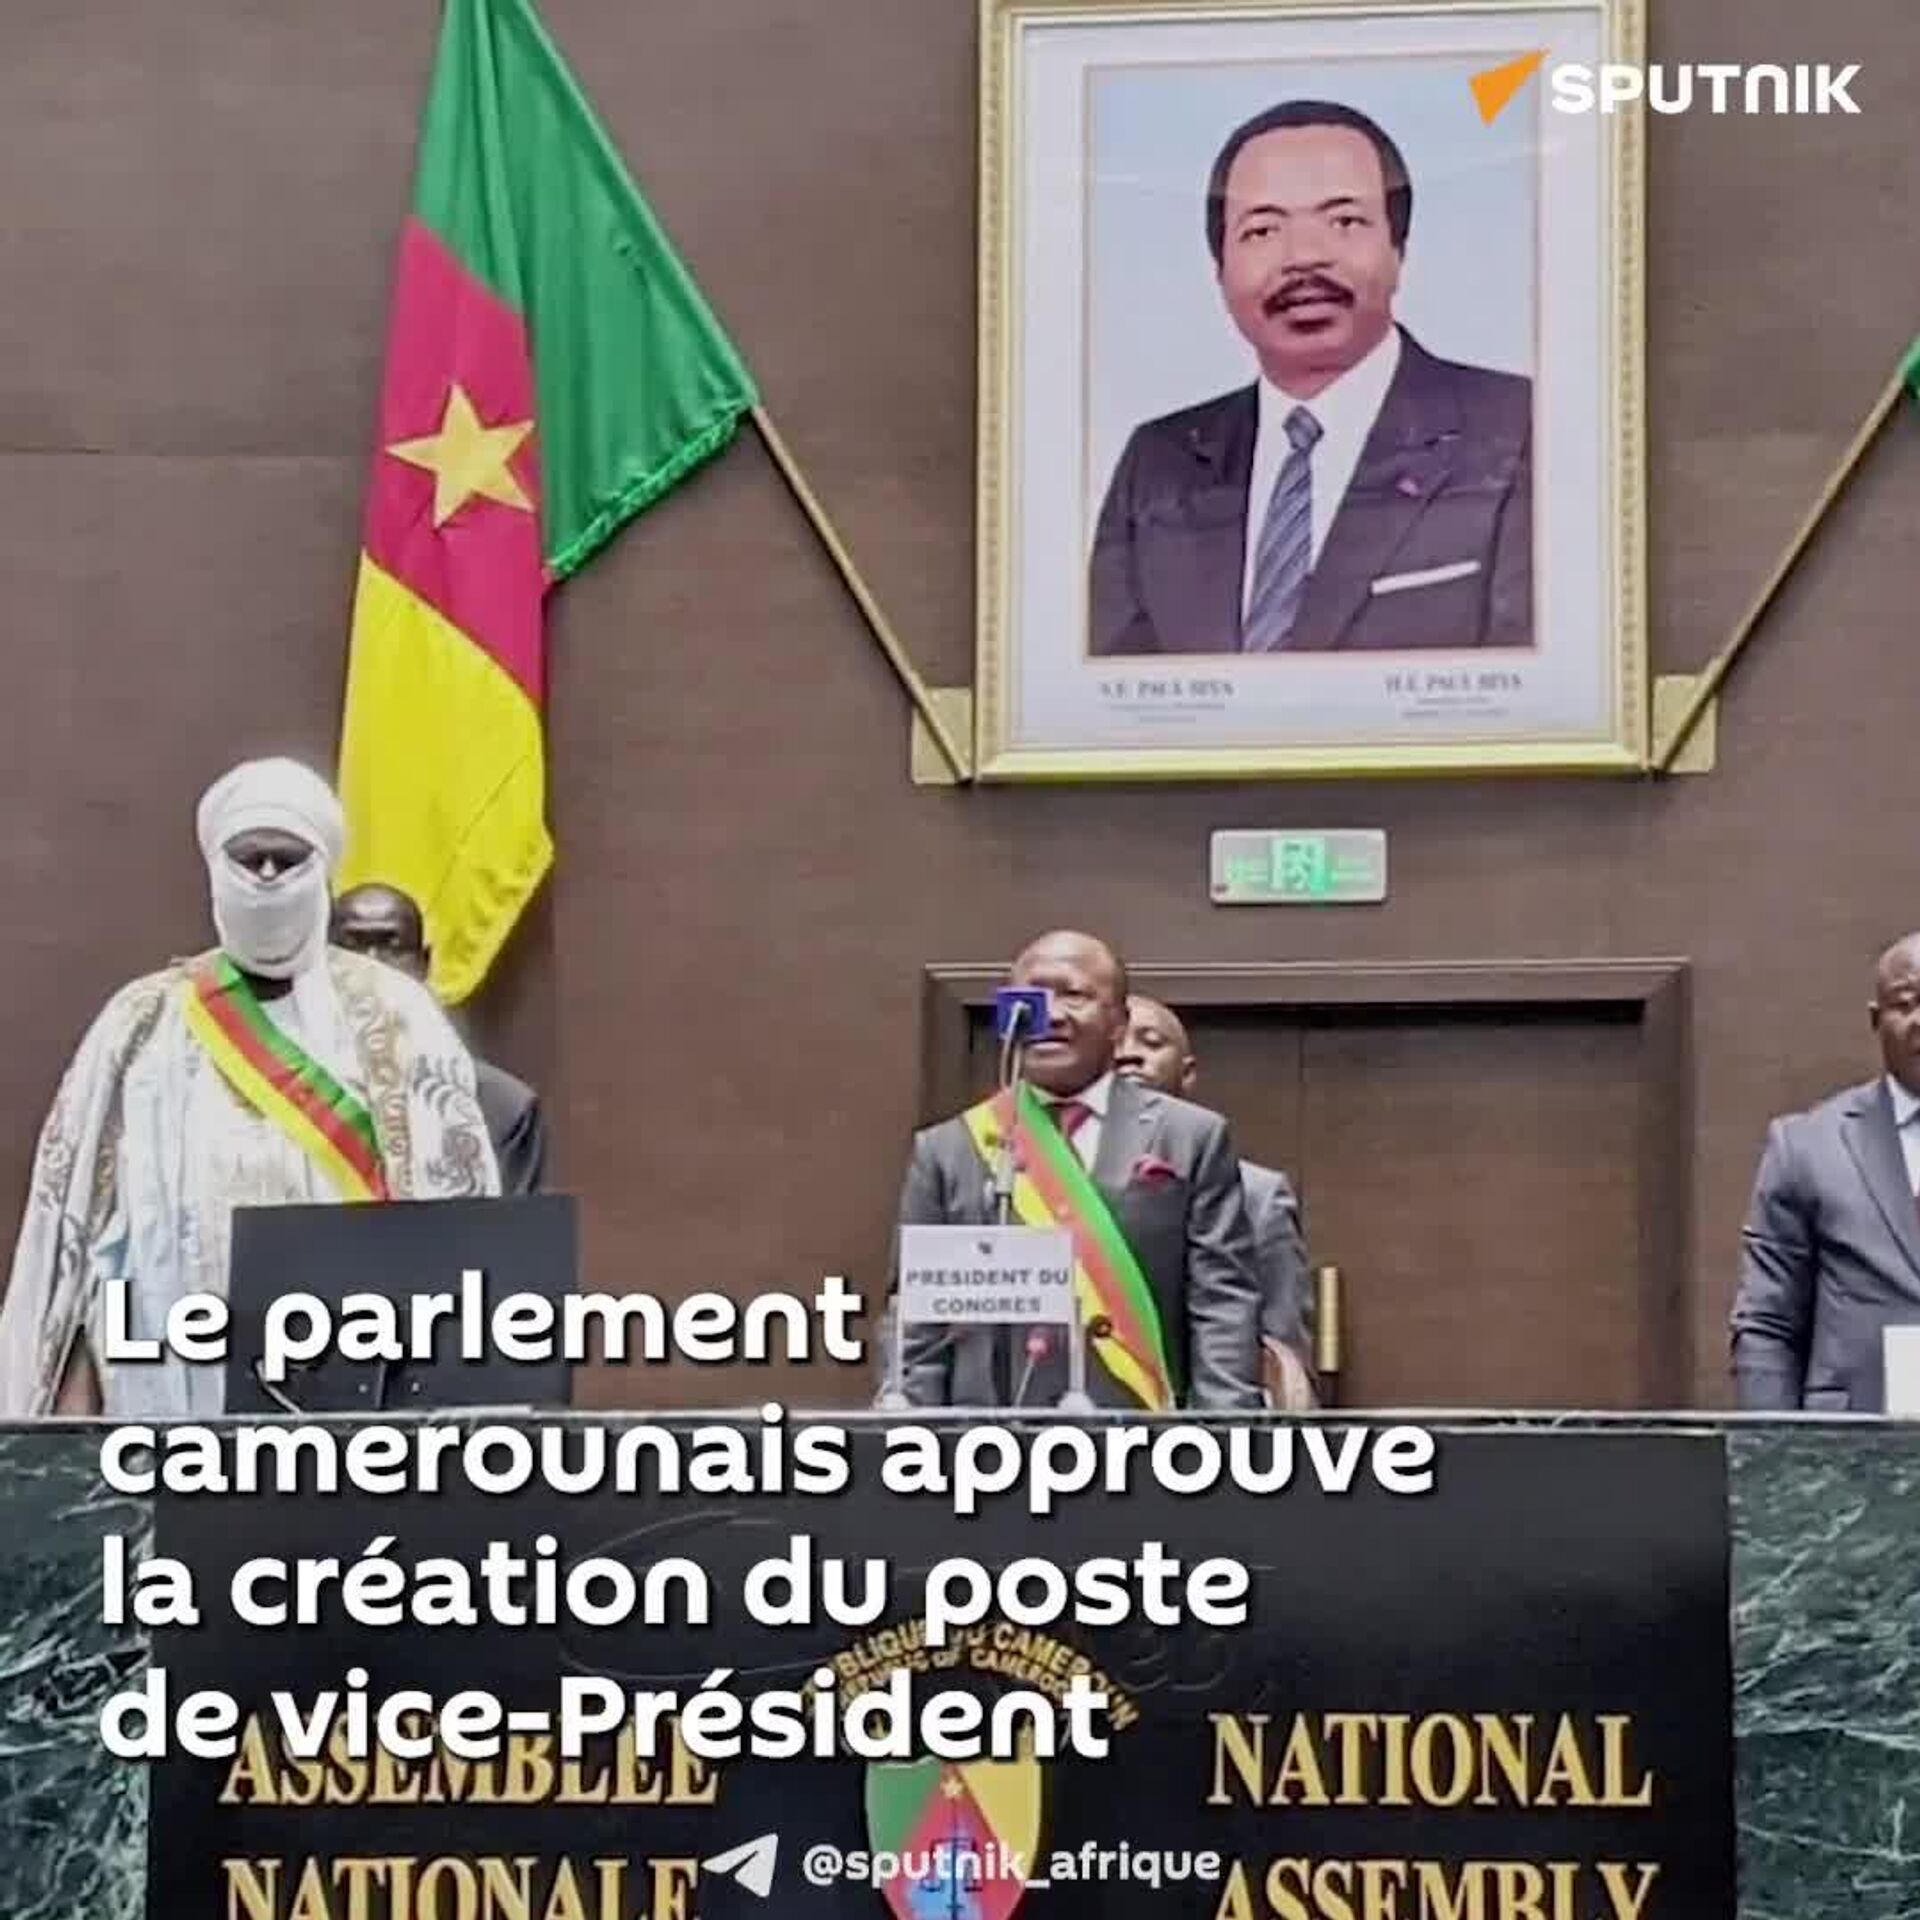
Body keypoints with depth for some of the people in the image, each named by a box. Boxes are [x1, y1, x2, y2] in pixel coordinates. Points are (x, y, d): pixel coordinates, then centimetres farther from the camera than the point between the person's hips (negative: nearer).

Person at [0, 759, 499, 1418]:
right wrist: (75, 1402, -1)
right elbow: (79, 1215, 7)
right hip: (181, 1387, 1)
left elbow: (454, 1202, 3)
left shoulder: (393, 1019, 7)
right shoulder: (143, 1024, 10)